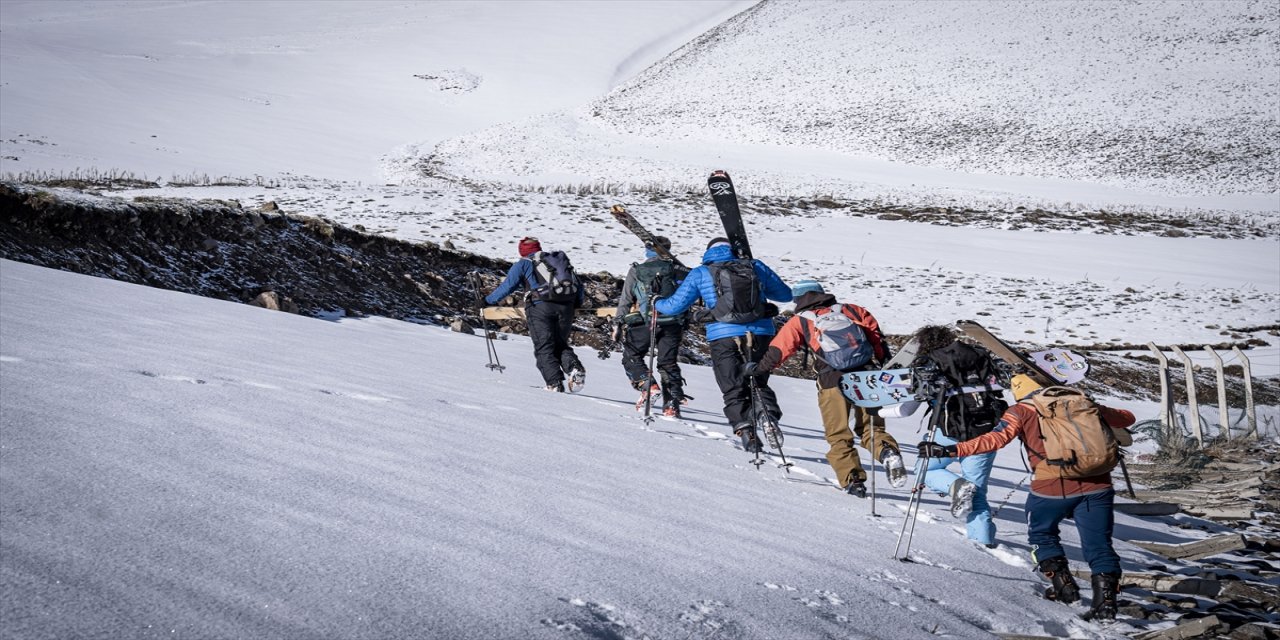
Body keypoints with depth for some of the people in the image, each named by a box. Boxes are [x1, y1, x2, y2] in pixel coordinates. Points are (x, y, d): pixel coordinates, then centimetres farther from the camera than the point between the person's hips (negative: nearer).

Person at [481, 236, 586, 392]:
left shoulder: (523, 264, 13)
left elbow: (508, 285, 7)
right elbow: (578, 285, 22)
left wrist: (488, 300, 17)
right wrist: (575, 303, 37)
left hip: (540, 305, -4)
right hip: (566, 307, 4)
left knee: (544, 348, 0)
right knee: (560, 344, 15)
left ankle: (555, 383, -15)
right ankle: (574, 367, -13)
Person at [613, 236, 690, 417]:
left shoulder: (636, 271, 3)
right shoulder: (678, 270, 9)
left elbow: (625, 301, 3)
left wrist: (618, 324, 10)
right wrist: (683, 327, 19)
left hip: (645, 322, -3)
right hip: (673, 324, 3)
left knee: (631, 356, 14)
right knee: (669, 363, 11)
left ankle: (647, 385, -8)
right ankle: (672, 405, 3)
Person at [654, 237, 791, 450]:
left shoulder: (700, 274, 7)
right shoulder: (756, 267, 12)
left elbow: (675, 306, 9)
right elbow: (785, 294, 21)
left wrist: (657, 304, 31)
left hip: (724, 337, -2)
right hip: (760, 335, 2)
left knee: (735, 392, 9)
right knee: (758, 383, 16)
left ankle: (744, 428, -11)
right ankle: (767, 411, -14)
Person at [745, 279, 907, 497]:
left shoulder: (799, 322, 11)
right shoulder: (851, 310, 19)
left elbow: (779, 349, 6)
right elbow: (877, 337, 16)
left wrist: (759, 368, 19)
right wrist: (884, 365, 23)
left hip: (832, 382, -3)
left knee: (839, 436, 7)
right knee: (871, 428, 13)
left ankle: (853, 481, -5)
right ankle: (887, 452, -17)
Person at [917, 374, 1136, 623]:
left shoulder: (1021, 411, 8)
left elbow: (997, 438, -8)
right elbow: (1127, 418, 24)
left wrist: (951, 450, -10)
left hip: (1053, 487, -2)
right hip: (1097, 485, 3)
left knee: (1042, 534, 24)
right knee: (1099, 544, 10)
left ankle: (1064, 585, 20)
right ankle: (1106, 600, -1)